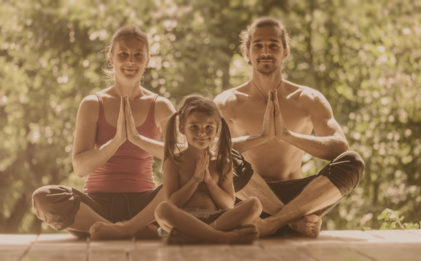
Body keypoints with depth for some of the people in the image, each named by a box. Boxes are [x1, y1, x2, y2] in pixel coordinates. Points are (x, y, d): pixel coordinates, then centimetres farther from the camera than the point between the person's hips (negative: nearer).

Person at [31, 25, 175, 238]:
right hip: (99, 202, 0)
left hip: (144, 202, 0)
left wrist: (137, 138, -20)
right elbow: (80, 167, -7)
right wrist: (117, 140, -21)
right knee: (43, 198, -30)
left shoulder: (160, 106, 6)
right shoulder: (93, 105, 4)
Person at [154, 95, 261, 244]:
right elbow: (172, 204, -2)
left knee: (254, 205, -21)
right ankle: (224, 237, -38)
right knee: (162, 210, -35)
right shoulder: (174, 162, 7)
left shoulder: (222, 163, 13)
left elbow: (229, 205, 6)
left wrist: (208, 179, -4)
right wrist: (196, 178, -6)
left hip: (217, 219, 3)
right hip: (185, 220, -2)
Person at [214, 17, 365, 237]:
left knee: (353, 163, -24)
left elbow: (341, 148, -10)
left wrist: (287, 135, -23)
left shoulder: (309, 100, 5)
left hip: (295, 195, 2)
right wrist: (261, 136, -26)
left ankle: (273, 222, -35)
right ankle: (298, 219, -30)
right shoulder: (228, 103, 1)